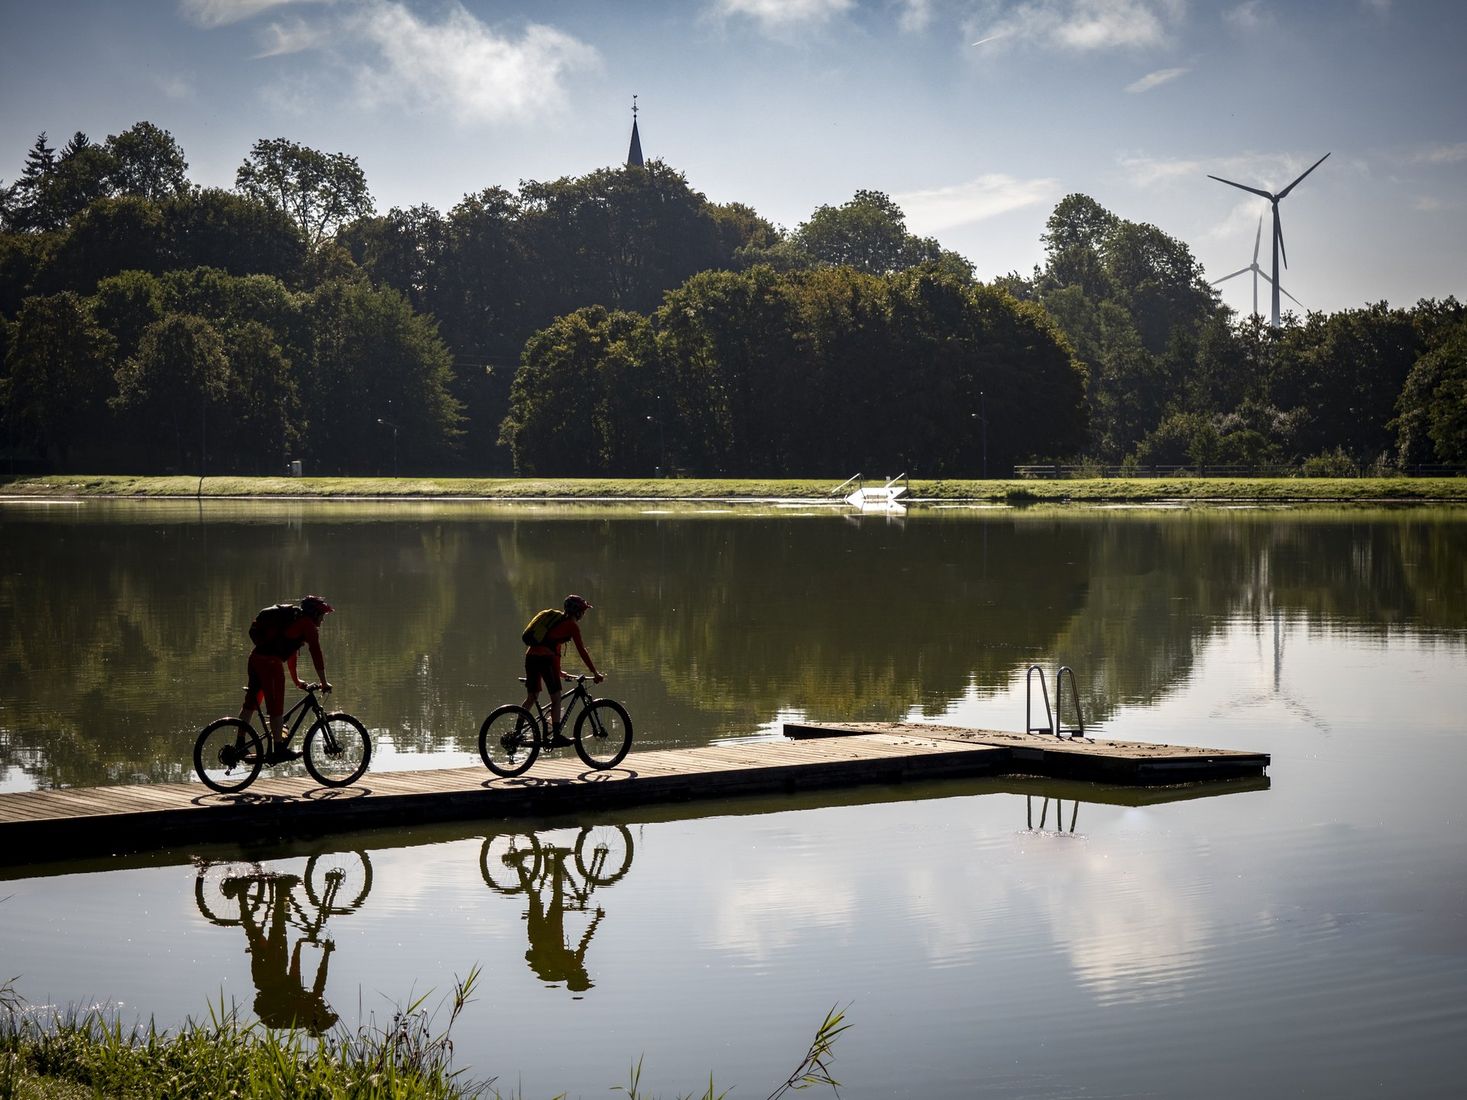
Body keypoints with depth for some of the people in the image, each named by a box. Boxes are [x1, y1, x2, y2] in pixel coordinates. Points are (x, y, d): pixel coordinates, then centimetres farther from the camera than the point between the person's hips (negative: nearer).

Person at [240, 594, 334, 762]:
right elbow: (316, 654, -4)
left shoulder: (294, 620, 27)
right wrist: (324, 683, 0)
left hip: (256, 655, 9)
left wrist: (296, 680, 39)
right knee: (276, 708, -4)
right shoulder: (308, 625, 0)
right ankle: (279, 750, -2)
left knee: (250, 702, 15)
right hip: (270, 661, -9)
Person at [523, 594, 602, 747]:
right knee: (556, 698, -3)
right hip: (545, 659, -8)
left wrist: (558, 671, 41)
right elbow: (582, 651, -3)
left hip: (531, 655, 8)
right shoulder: (572, 625, -1)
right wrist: (595, 673, 1)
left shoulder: (557, 620, 25)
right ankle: (556, 736, -7)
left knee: (532, 697, 16)